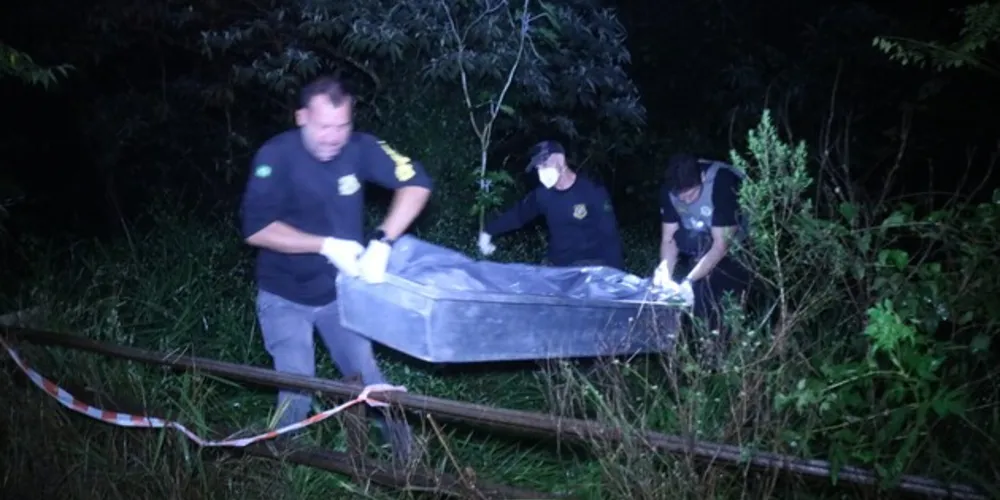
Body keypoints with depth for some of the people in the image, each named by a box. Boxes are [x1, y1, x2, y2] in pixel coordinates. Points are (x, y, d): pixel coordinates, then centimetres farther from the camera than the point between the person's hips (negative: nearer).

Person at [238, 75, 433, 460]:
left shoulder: (359, 148, -15)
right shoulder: (276, 155, -21)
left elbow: (416, 184, -16)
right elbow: (256, 229, -25)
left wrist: (381, 243, -29)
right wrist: (328, 246, -32)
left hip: (339, 290, 2)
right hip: (284, 296, -2)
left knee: (366, 378, 7)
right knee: (297, 393, -2)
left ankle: (405, 453, 29)